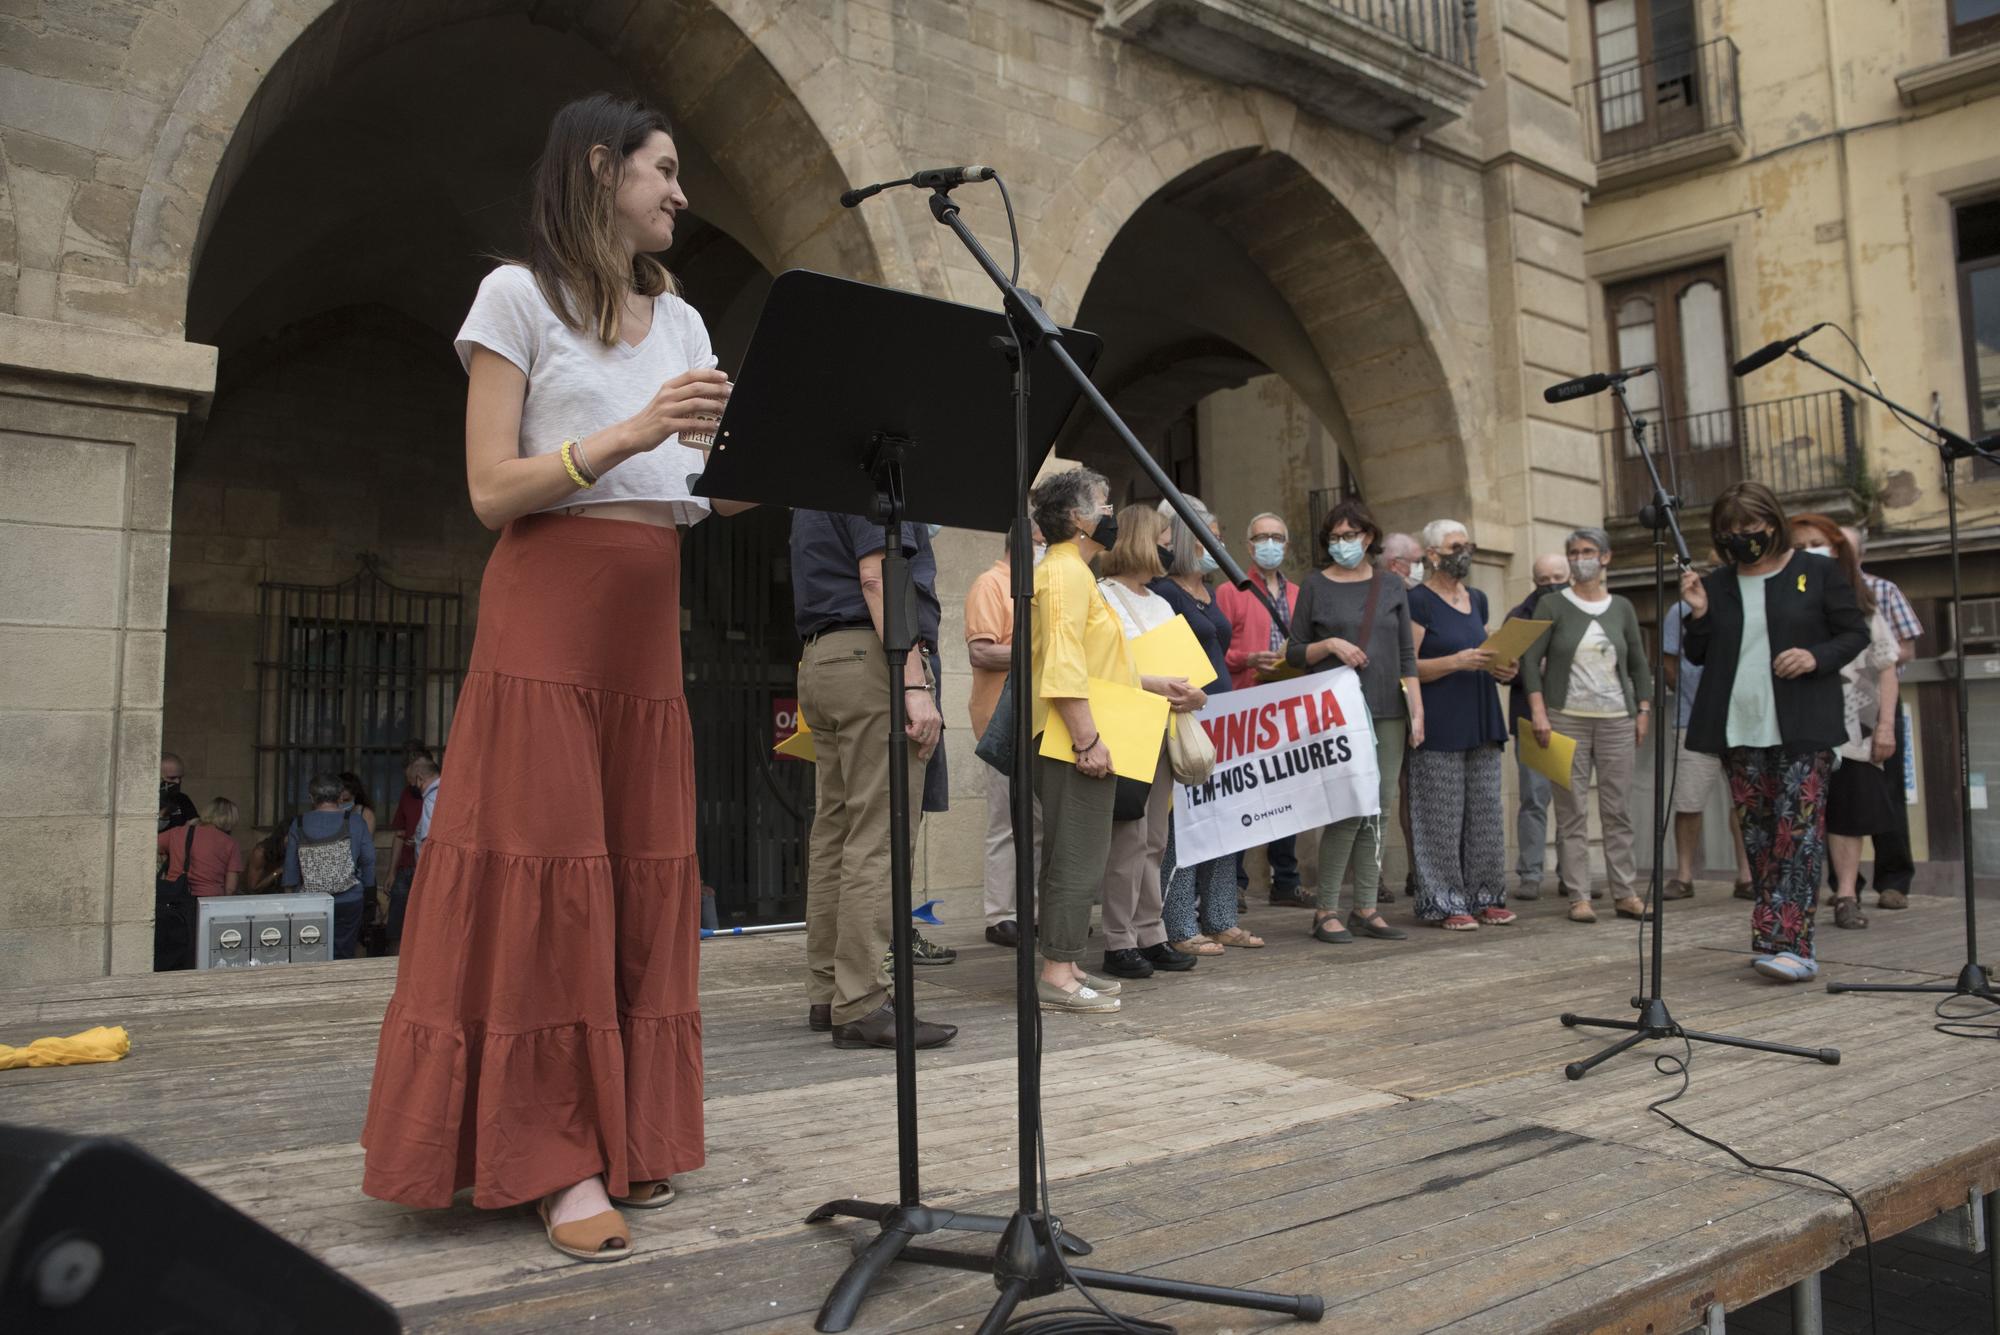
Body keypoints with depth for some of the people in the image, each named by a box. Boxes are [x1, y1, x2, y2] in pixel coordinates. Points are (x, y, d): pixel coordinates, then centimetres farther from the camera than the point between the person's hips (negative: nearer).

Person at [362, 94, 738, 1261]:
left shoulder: (682, 319, 17)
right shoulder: (521, 297, 0)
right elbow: (494, 491, -8)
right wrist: (629, 434, -20)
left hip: (649, 621, 6)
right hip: (549, 611, -6)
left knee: (645, 876, 4)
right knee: (548, 871, -6)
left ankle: (626, 1136, 13)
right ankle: (555, 1157, 1)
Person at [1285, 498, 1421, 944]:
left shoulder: (1391, 586, 13)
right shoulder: (1316, 586, 5)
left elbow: (1407, 654, 11)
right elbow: (1294, 653, 6)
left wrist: (1417, 710, 4)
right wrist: (1329, 645, -12)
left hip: (1388, 713, 4)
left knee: (1378, 811, 3)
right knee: (1348, 810, -10)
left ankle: (1366, 910, 10)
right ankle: (1326, 910, 0)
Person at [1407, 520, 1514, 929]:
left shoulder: (1477, 600, 16)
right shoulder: (1417, 601, -6)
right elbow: (1408, 666, -11)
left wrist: (1500, 668, 4)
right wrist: (1455, 662, -21)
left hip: (1481, 720, 7)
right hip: (1439, 724, -7)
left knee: (1486, 811, 8)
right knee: (1443, 816, -4)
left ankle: (1484, 896, 17)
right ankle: (1445, 902, 3)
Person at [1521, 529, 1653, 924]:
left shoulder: (1622, 608, 10)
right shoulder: (1553, 606, 1)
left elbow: (1639, 665, 16)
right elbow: (1530, 660, -4)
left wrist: (1643, 711, 8)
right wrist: (1538, 712, -12)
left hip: (1617, 720, 2)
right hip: (1566, 718, -2)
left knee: (1618, 810, 3)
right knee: (1572, 811, -2)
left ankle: (1626, 894, 10)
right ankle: (1579, 897, 2)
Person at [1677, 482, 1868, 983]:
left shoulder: (1817, 572, 2)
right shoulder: (1715, 585, 12)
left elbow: (1856, 633, 4)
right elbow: (1697, 655, 13)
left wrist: (1817, 657, -14)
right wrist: (1698, 614, -4)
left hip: (1802, 730, -4)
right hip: (1740, 732, 4)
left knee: (1799, 828, -9)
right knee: (1758, 833, 6)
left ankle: (1790, 942, -11)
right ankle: (1772, 938, 13)